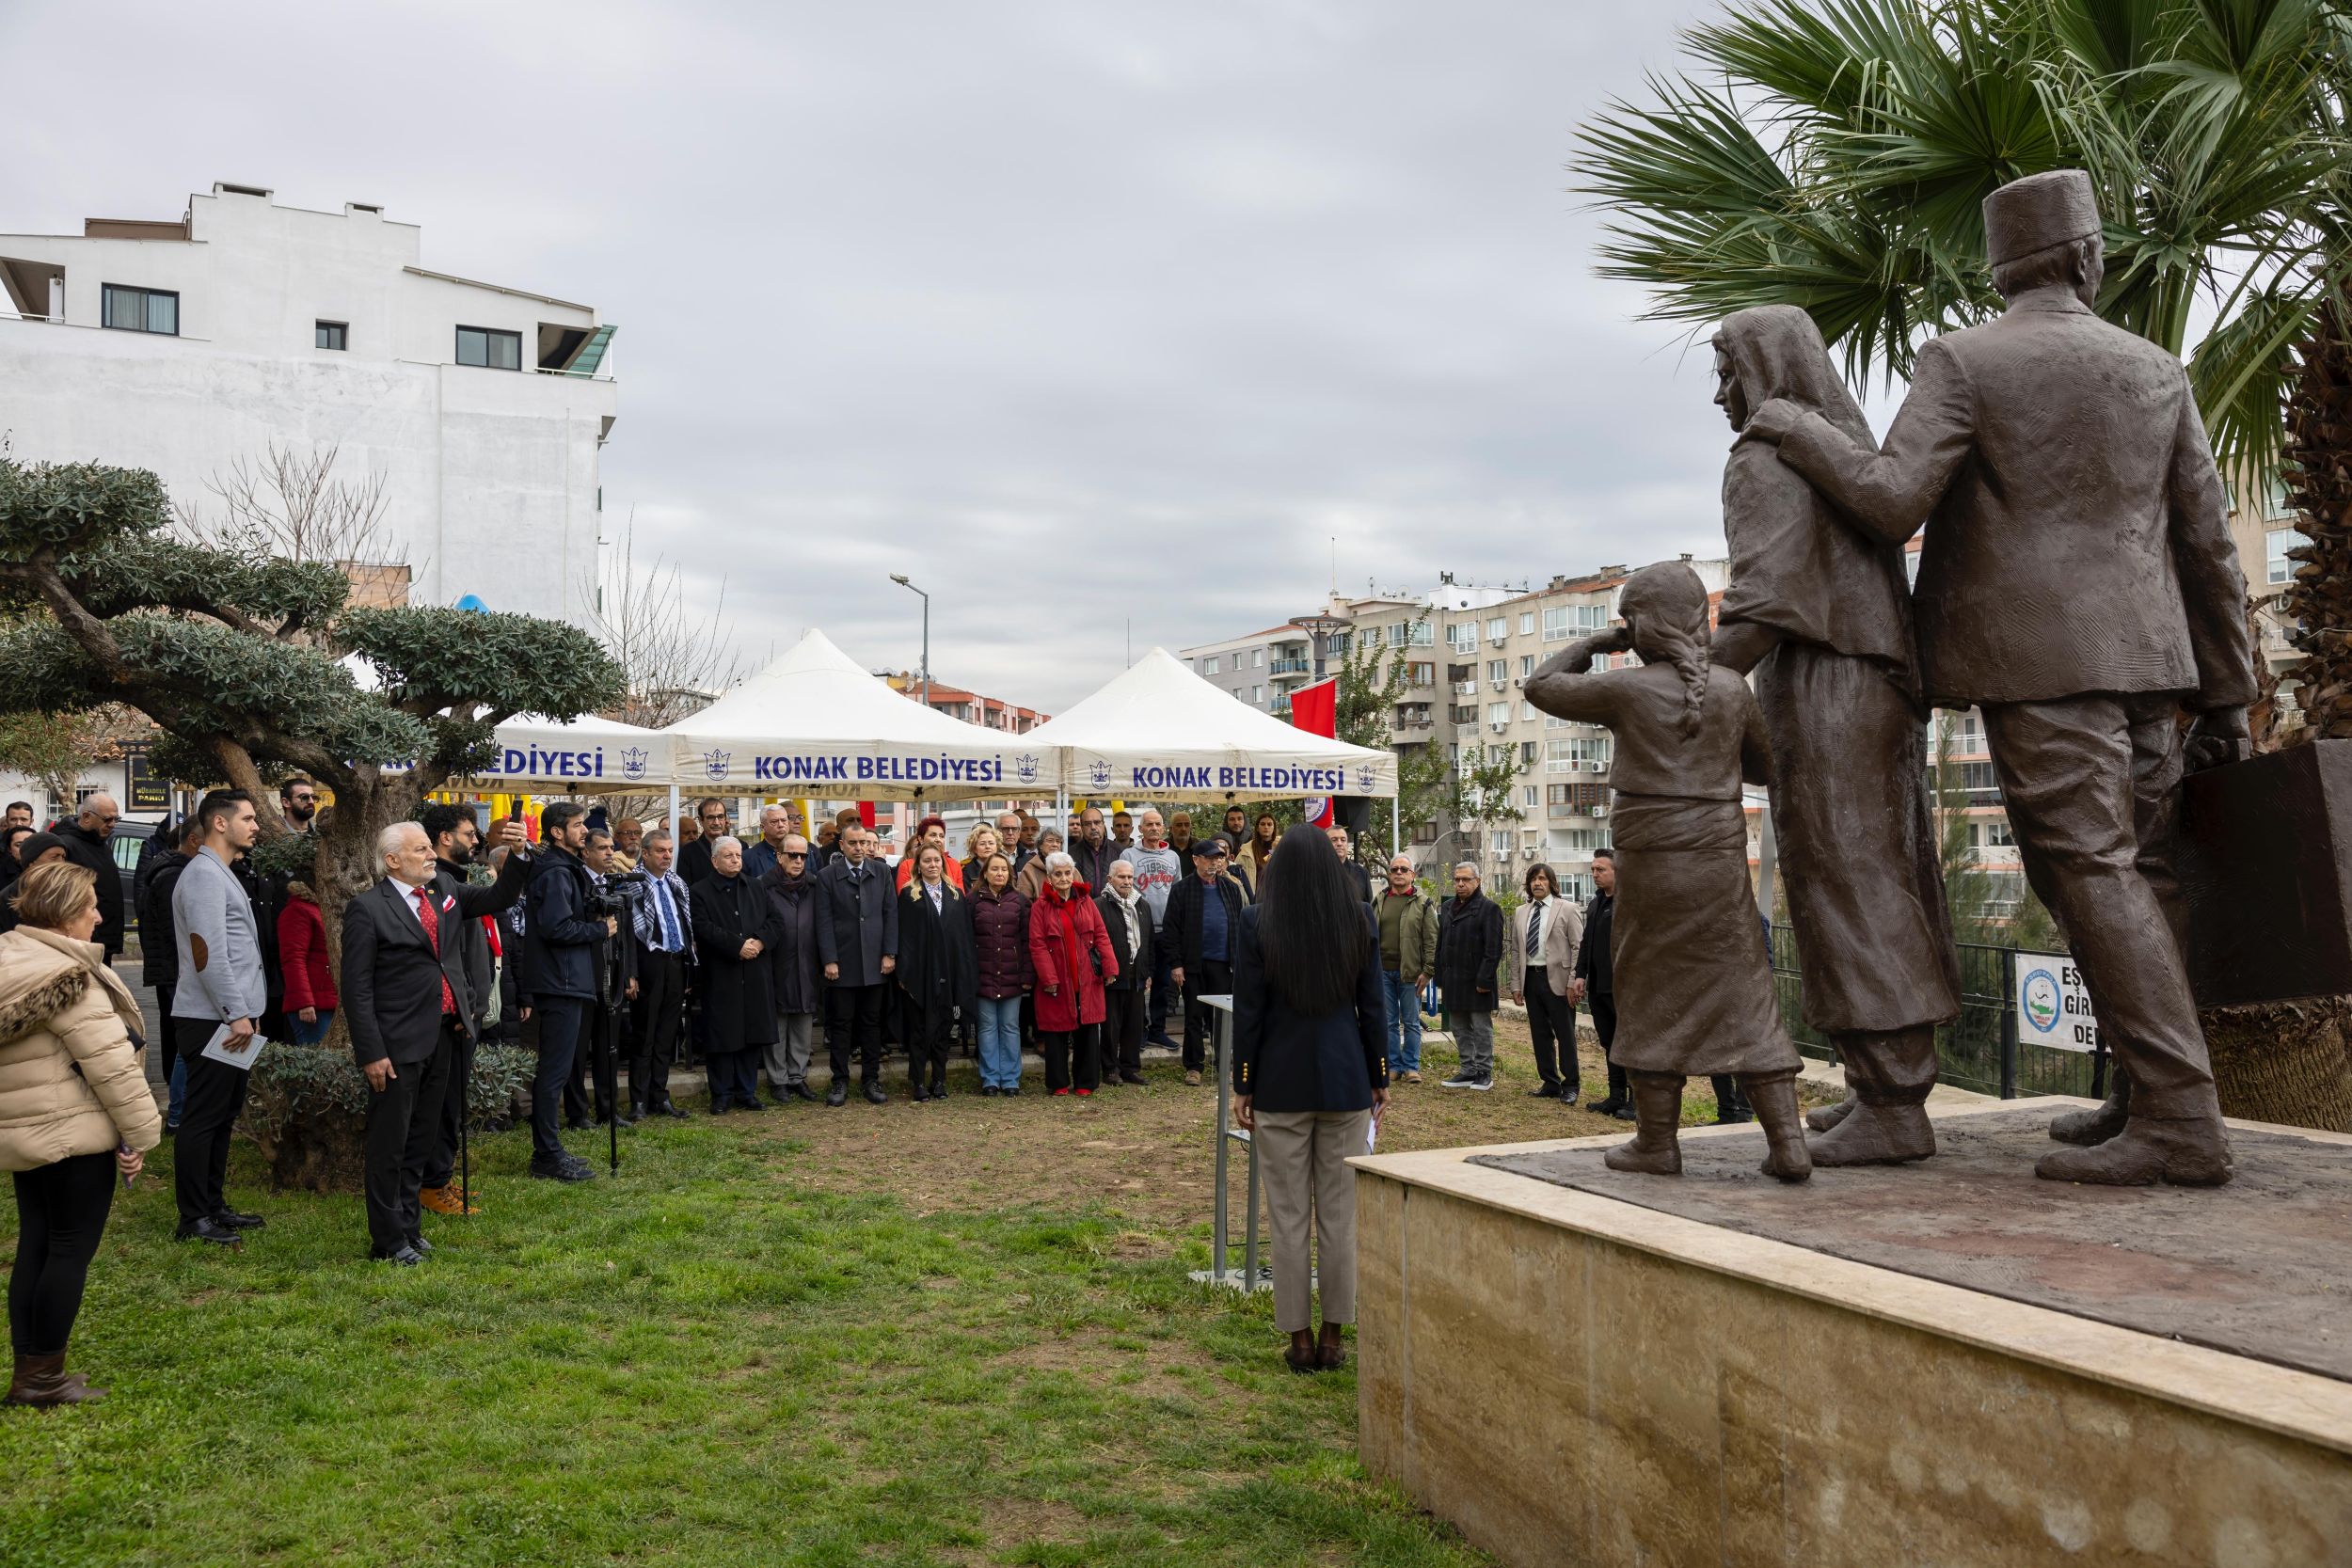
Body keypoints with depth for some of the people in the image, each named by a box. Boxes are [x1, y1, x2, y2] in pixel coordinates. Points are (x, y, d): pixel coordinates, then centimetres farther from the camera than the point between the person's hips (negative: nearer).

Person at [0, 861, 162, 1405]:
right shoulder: (66, 975, -18)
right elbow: (109, 1061, -21)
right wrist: (140, 1131, -14)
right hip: (73, 1134, -9)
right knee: (71, 1251, 1)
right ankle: (44, 1376, 8)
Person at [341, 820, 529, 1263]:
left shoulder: (444, 891, 9)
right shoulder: (368, 909, -10)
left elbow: (498, 898, 12)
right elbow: (357, 989, -11)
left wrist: (520, 857, -6)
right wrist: (371, 1053, -16)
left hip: (442, 1038, 7)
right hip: (399, 1044, -7)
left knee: (421, 1142, 16)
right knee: (390, 1144, 3)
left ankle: (409, 1227, 28)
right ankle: (388, 1240, 13)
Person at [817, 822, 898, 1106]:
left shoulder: (881, 874, 7)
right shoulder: (828, 876, -1)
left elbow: (891, 914, 6)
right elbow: (824, 920, -4)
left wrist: (890, 954, -1)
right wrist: (829, 960, -9)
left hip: (875, 963, 2)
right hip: (842, 963, -2)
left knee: (872, 1023, 8)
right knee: (841, 1024, 3)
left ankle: (871, 1079, 16)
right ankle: (840, 1082, 11)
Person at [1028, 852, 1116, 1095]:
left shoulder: (1086, 901, 7)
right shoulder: (1040, 906, -3)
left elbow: (1101, 936, 5)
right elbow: (1037, 945, -7)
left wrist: (1109, 967, -4)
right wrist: (1048, 978, -13)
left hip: (1087, 979, 3)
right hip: (1057, 981, -2)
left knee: (1088, 1031, 4)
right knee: (1057, 1032, 4)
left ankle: (1085, 1082, 15)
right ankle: (1058, 1084, 16)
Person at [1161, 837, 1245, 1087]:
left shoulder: (1231, 888, 9)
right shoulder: (1182, 890, -1)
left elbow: (1240, 925, 10)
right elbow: (1171, 929, -3)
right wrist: (1175, 963, -8)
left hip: (1223, 962, 2)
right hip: (1193, 963, -2)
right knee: (1194, 1016, 5)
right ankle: (1193, 1066, 13)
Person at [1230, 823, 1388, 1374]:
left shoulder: (1257, 922, -6)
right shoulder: (1359, 920, 0)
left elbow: (1248, 1011, -5)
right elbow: (1372, 1007, 3)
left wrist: (1242, 1086, 3)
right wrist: (1380, 1078, 12)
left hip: (1281, 1084, -2)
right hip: (1345, 1081, 2)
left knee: (1289, 1217, 6)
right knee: (1341, 1215, 8)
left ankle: (1300, 1339, 11)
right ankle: (1333, 1338, 15)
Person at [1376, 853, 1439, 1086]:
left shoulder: (1423, 903, 0)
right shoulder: (1379, 901, 10)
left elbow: (1431, 940, -4)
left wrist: (1428, 971, -10)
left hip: (1410, 972, -3)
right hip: (1383, 971, 3)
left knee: (1411, 1022, 4)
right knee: (1388, 1022, 8)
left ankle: (1411, 1067, 11)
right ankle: (1393, 1066, 15)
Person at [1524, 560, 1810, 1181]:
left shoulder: (1628, 689, -7)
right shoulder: (1733, 688, 4)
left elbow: (1542, 685, 7)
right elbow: (1763, 767, 17)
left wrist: (1595, 643, 16)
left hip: (1651, 863, -3)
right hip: (1721, 860, 3)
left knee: (1655, 997, 7)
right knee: (1745, 997, 7)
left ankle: (1657, 1142, 13)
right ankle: (1788, 1142, 5)